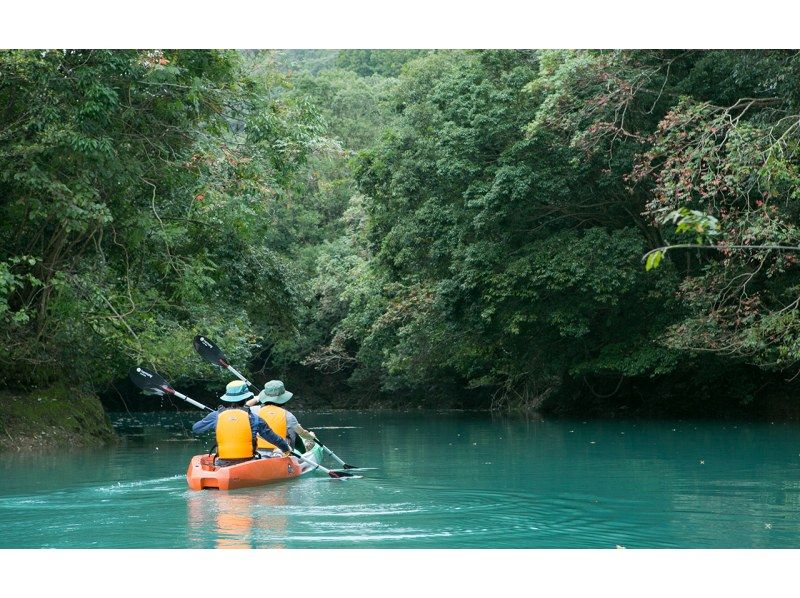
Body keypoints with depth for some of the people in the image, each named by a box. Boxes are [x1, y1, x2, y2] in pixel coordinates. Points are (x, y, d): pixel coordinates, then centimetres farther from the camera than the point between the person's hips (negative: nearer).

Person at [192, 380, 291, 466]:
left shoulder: (216, 416, 1)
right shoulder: (253, 418, -1)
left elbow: (195, 428, 15)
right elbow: (273, 438, 9)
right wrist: (286, 448, 28)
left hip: (222, 465, 2)